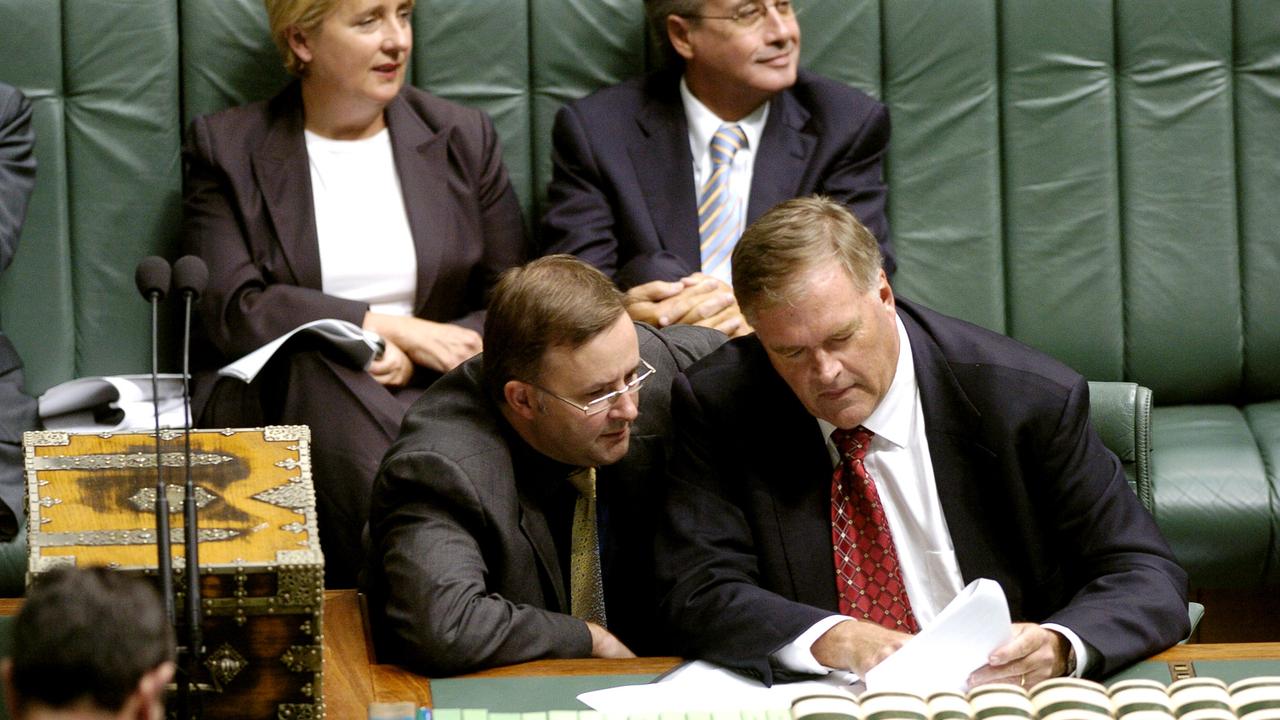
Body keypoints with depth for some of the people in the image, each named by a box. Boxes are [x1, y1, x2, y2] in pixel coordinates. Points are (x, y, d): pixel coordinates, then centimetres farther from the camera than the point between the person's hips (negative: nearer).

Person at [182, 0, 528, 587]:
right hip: (281, 401, -1)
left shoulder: (463, 138, 14)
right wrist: (393, 327, -13)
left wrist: (413, 359, -10)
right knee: (321, 367, -37)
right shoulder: (226, 147, 7)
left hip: (430, 389, 1)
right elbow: (231, 311, -6)